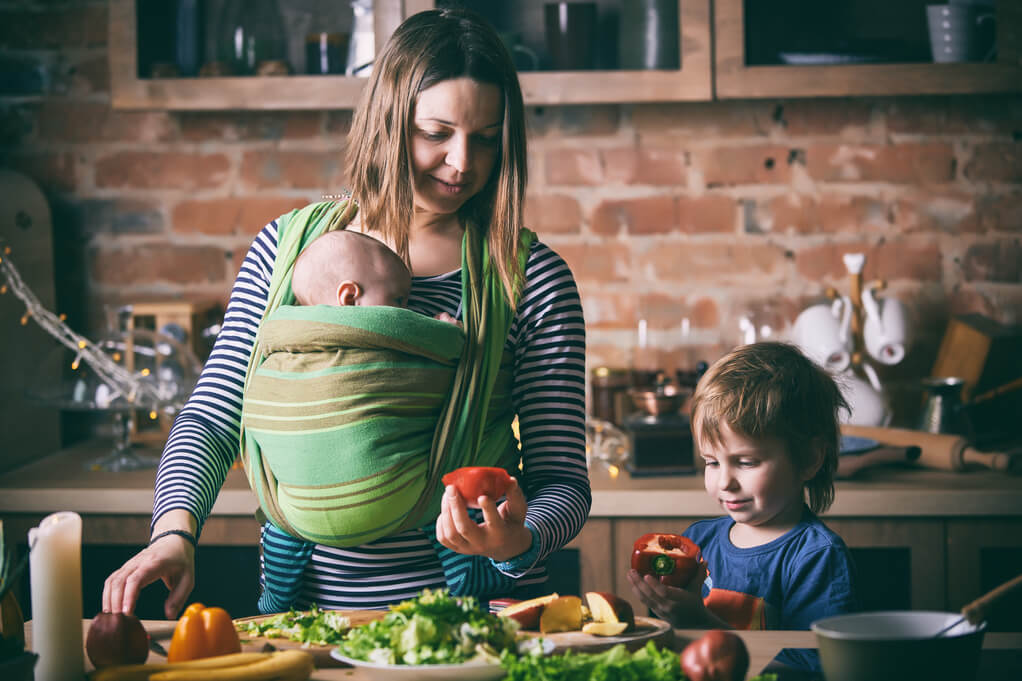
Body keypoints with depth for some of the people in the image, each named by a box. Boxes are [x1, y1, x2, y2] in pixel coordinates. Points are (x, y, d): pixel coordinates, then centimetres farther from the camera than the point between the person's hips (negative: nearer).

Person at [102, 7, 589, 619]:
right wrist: (175, 532, -10)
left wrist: (518, 543, -22)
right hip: (305, 603, 1)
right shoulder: (287, 247, 6)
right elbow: (210, 422, 8)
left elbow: (563, 482, 0)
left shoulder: (532, 278, 0)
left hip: (469, 614, -1)